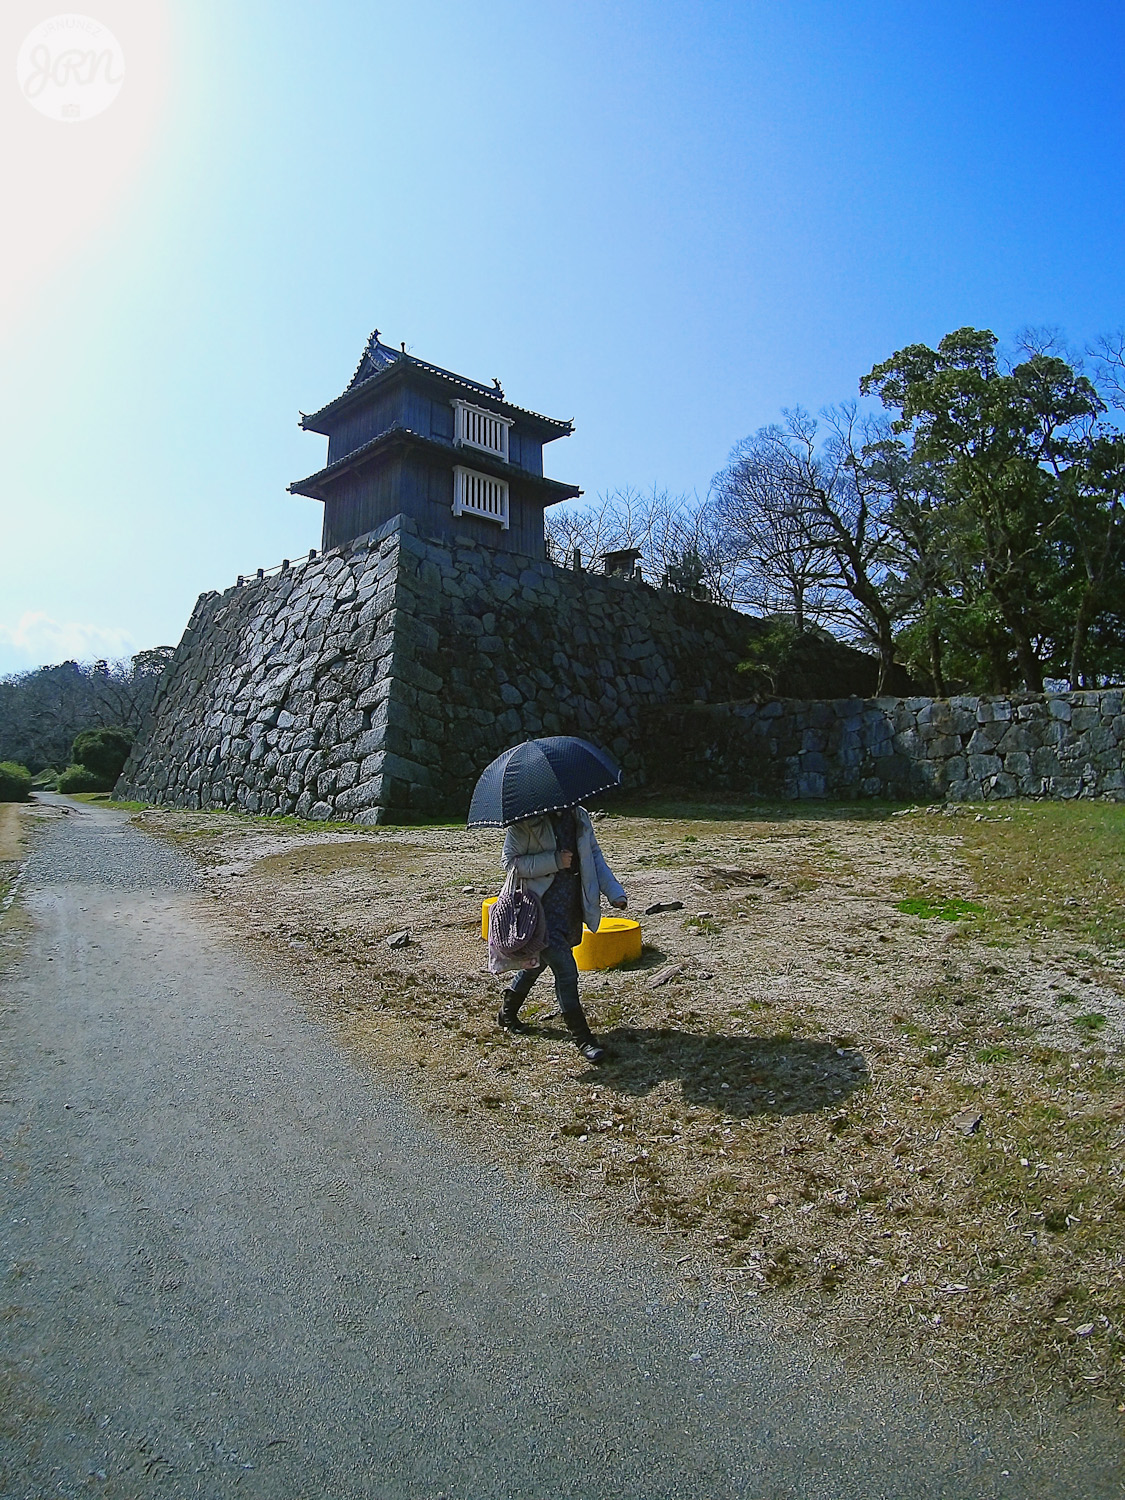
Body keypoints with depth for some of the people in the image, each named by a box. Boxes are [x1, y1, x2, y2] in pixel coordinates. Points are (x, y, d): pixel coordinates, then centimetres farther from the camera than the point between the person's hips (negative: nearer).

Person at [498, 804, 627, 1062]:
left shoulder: (580, 817, 6)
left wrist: (614, 892, 2)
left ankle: (508, 1012, 43)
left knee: (540, 958, 21)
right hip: (544, 906, -7)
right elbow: (510, 861, -13)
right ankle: (582, 1039, 3)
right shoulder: (524, 822, -12)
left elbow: (594, 856, 12)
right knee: (565, 969, -10)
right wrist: (555, 861, -22)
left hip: (572, 904, 7)